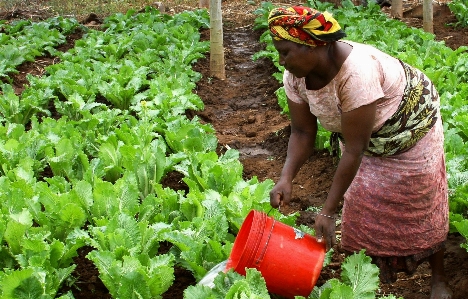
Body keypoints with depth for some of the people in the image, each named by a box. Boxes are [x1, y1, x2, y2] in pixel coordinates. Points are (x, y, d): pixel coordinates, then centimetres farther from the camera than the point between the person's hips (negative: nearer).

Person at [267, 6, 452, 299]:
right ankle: (381, 270, 27)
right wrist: (286, 178, -31)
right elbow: (302, 132, -14)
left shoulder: (356, 73, -43)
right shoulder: (295, 76, -21)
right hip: (362, 134, 6)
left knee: (420, 206, 4)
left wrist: (328, 212, -35)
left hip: (410, 125, -6)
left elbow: (354, 149, -38)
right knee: (361, 204, 6)